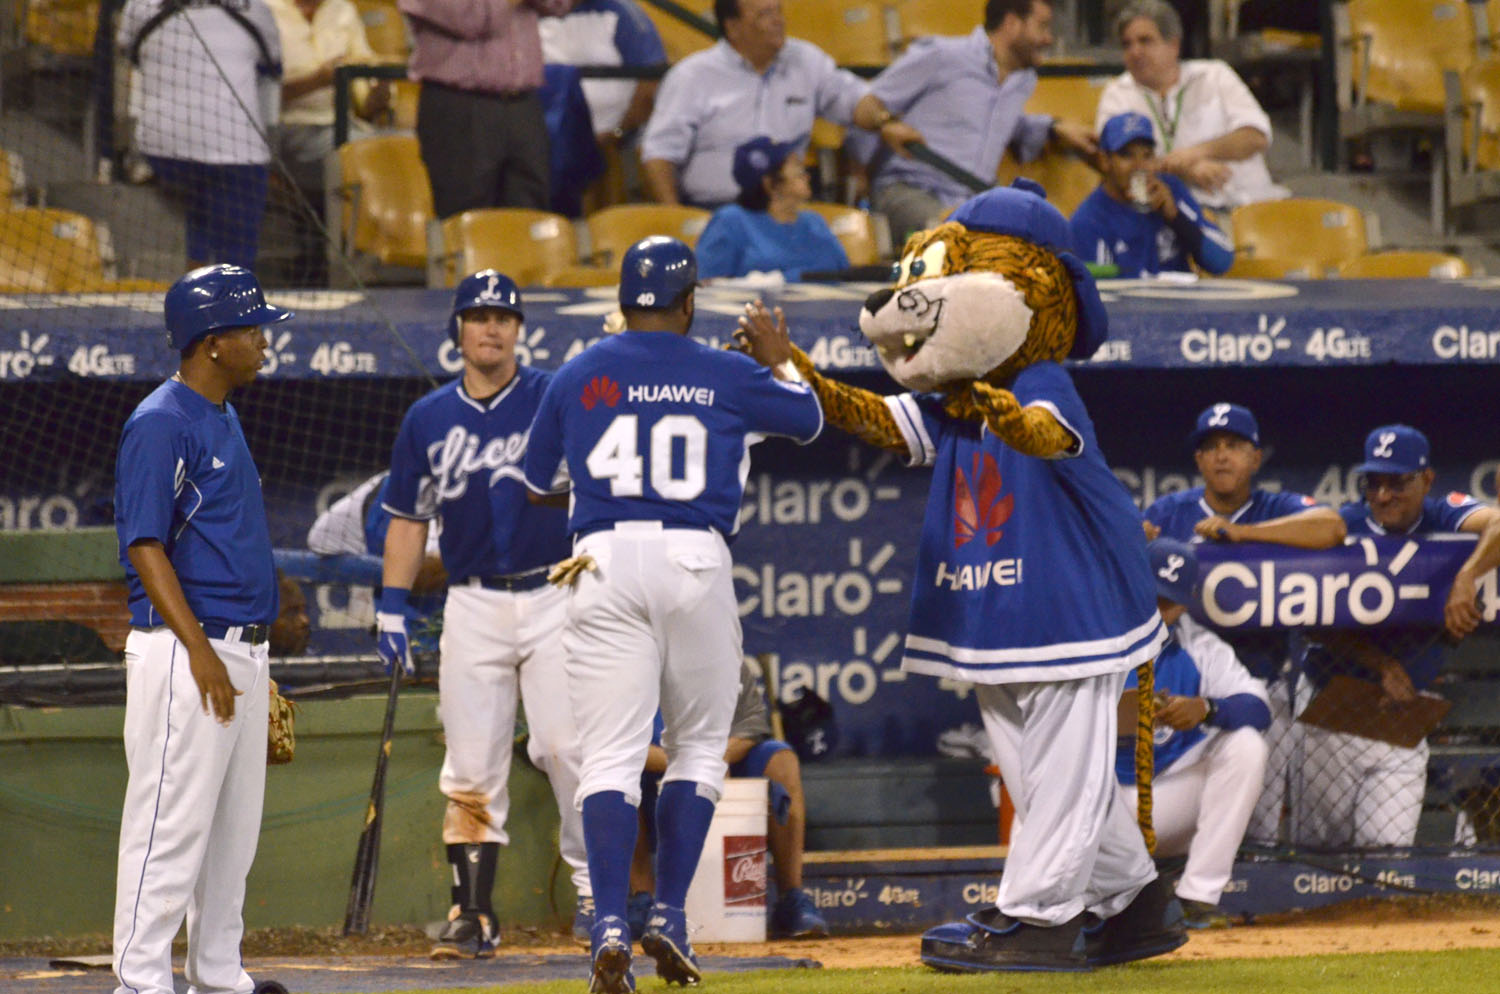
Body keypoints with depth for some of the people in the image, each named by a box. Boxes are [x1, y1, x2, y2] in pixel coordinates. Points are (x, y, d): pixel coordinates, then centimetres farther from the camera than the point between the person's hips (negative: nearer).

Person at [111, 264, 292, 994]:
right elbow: (145, 544, -18)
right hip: (185, 653, -10)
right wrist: (200, 652, -23)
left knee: (234, 826, 13)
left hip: (240, 652, 10)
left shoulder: (223, 417, 17)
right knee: (171, 822, -9)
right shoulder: (161, 424, -13)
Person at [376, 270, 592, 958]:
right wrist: (391, 609, 6)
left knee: (566, 747, -9)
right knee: (471, 768, 1)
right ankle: (473, 914, 6)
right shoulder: (429, 419, 10)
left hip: (553, 597, -2)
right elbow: (408, 518, 13)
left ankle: (596, 890, 2)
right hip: (472, 606, 2)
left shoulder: (554, 398, 3)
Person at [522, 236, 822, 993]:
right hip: (696, 562, 0)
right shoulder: (728, 377, 6)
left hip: (604, 564, 1)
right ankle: (669, 918, 5)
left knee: (610, 756, -3)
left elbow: (536, 483, 18)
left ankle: (610, 926, -19)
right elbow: (810, 417, 22)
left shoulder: (578, 376, 8)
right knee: (697, 747, 14)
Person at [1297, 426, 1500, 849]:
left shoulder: (1443, 518, -3)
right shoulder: (1344, 526, -4)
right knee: (1326, 842, 3)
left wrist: (1465, 578, -42)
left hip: (1403, 715, 1)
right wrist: (1382, 665, -23)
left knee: (1389, 845, -7)